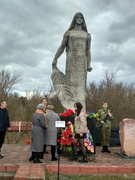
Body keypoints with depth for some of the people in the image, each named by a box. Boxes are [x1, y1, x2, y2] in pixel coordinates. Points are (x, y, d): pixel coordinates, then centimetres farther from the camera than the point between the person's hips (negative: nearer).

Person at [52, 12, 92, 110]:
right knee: (70, 82, -9)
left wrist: (89, 65, 0)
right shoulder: (68, 33, 13)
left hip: (82, 61, 2)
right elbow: (61, 47, 9)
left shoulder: (87, 35, 17)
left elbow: (88, 51, 11)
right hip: (71, 59, -2)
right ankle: (70, 108, -10)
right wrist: (55, 59, -1)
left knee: (81, 83, -5)